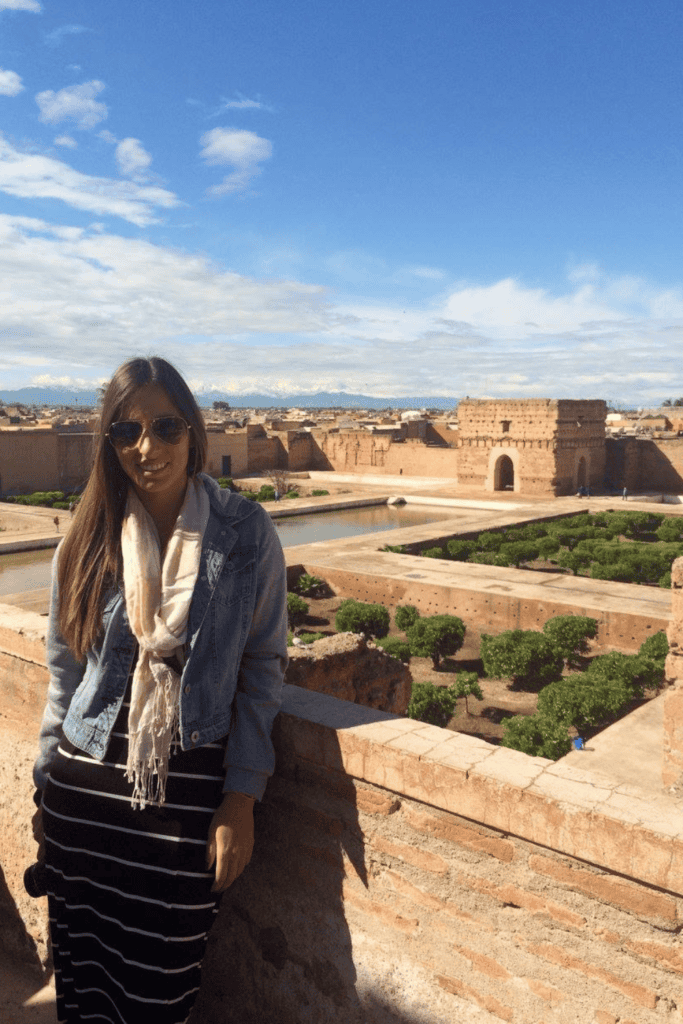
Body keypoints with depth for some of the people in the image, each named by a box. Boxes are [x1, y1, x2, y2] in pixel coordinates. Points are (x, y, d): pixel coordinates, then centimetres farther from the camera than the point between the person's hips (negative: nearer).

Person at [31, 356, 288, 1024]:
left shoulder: (245, 533, -7)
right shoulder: (88, 540, 1)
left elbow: (263, 668, -4)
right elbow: (64, 672, 8)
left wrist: (242, 799, -6)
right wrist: (47, 788, 11)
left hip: (192, 782, -2)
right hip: (89, 777, 2)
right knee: (81, 970, 14)